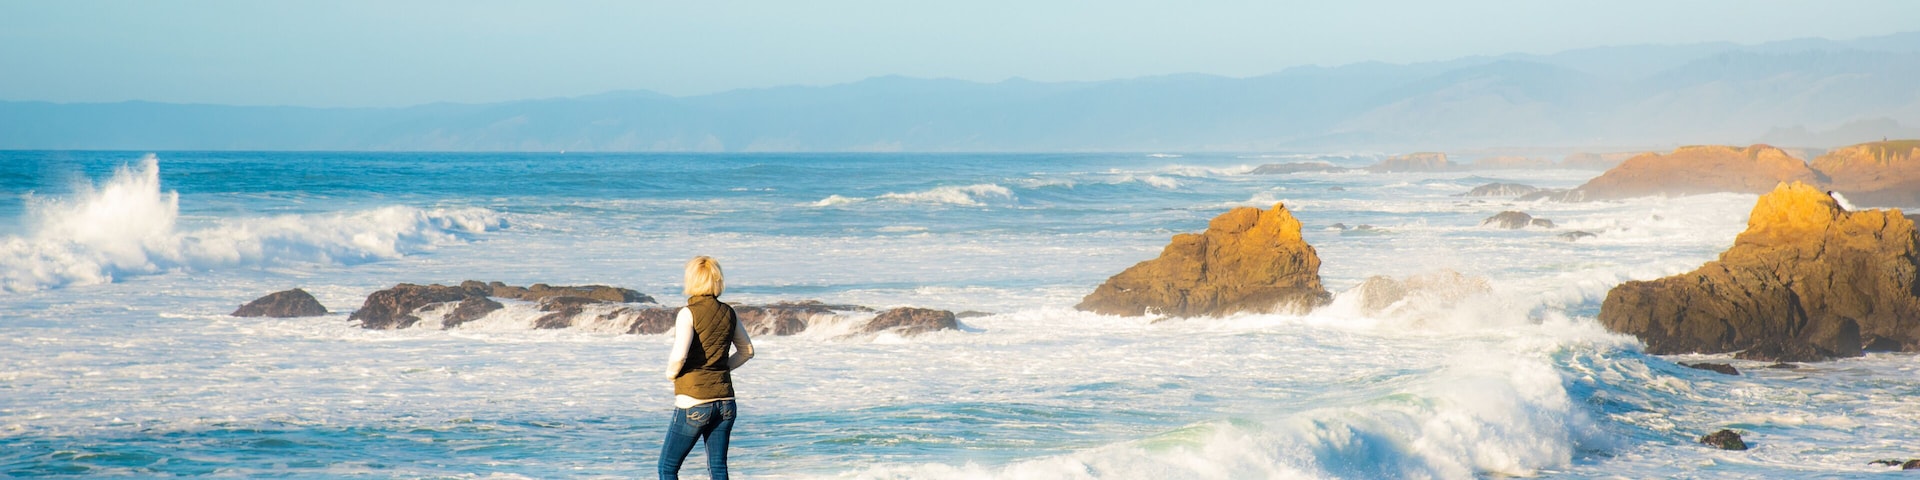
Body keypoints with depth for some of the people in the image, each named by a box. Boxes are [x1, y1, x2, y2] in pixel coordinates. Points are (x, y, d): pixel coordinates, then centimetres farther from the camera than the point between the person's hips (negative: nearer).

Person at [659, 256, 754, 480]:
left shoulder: (689, 314, -12)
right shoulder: (728, 313, 6)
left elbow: (679, 355, -23)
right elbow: (747, 350, 18)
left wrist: (671, 373, -4)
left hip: (693, 403, -6)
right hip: (724, 401, 6)